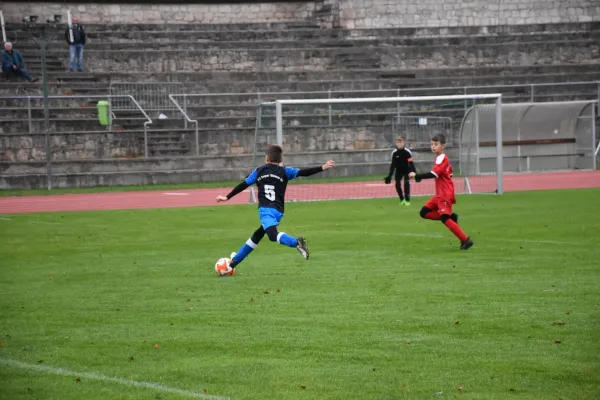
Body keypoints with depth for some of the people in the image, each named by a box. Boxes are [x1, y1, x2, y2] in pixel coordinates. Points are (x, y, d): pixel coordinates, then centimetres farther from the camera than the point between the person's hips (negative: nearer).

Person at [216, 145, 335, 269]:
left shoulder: (258, 171, 12)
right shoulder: (284, 172, 13)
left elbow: (243, 185, 14)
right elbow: (303, 172, 2)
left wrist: (227, 197, 22)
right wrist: (322, 168, 1)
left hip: (265, 210, -4)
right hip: (278, 211, 4)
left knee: (273, 235, -24)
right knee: (257, 236, 19)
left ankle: (296, 242, -50)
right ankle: (236, 260, 30)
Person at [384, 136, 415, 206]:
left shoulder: (407, 152, -19)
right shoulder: (394, 153, -11)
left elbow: (411, 163, -18)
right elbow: (393, 165, -3)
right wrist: (389, 175, -4)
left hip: (407, 170, -3)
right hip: (398, 171, 3)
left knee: (406, 183, -17)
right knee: (397, 184, -5)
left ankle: (407, 200, -6)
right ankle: (402, 199, 12)